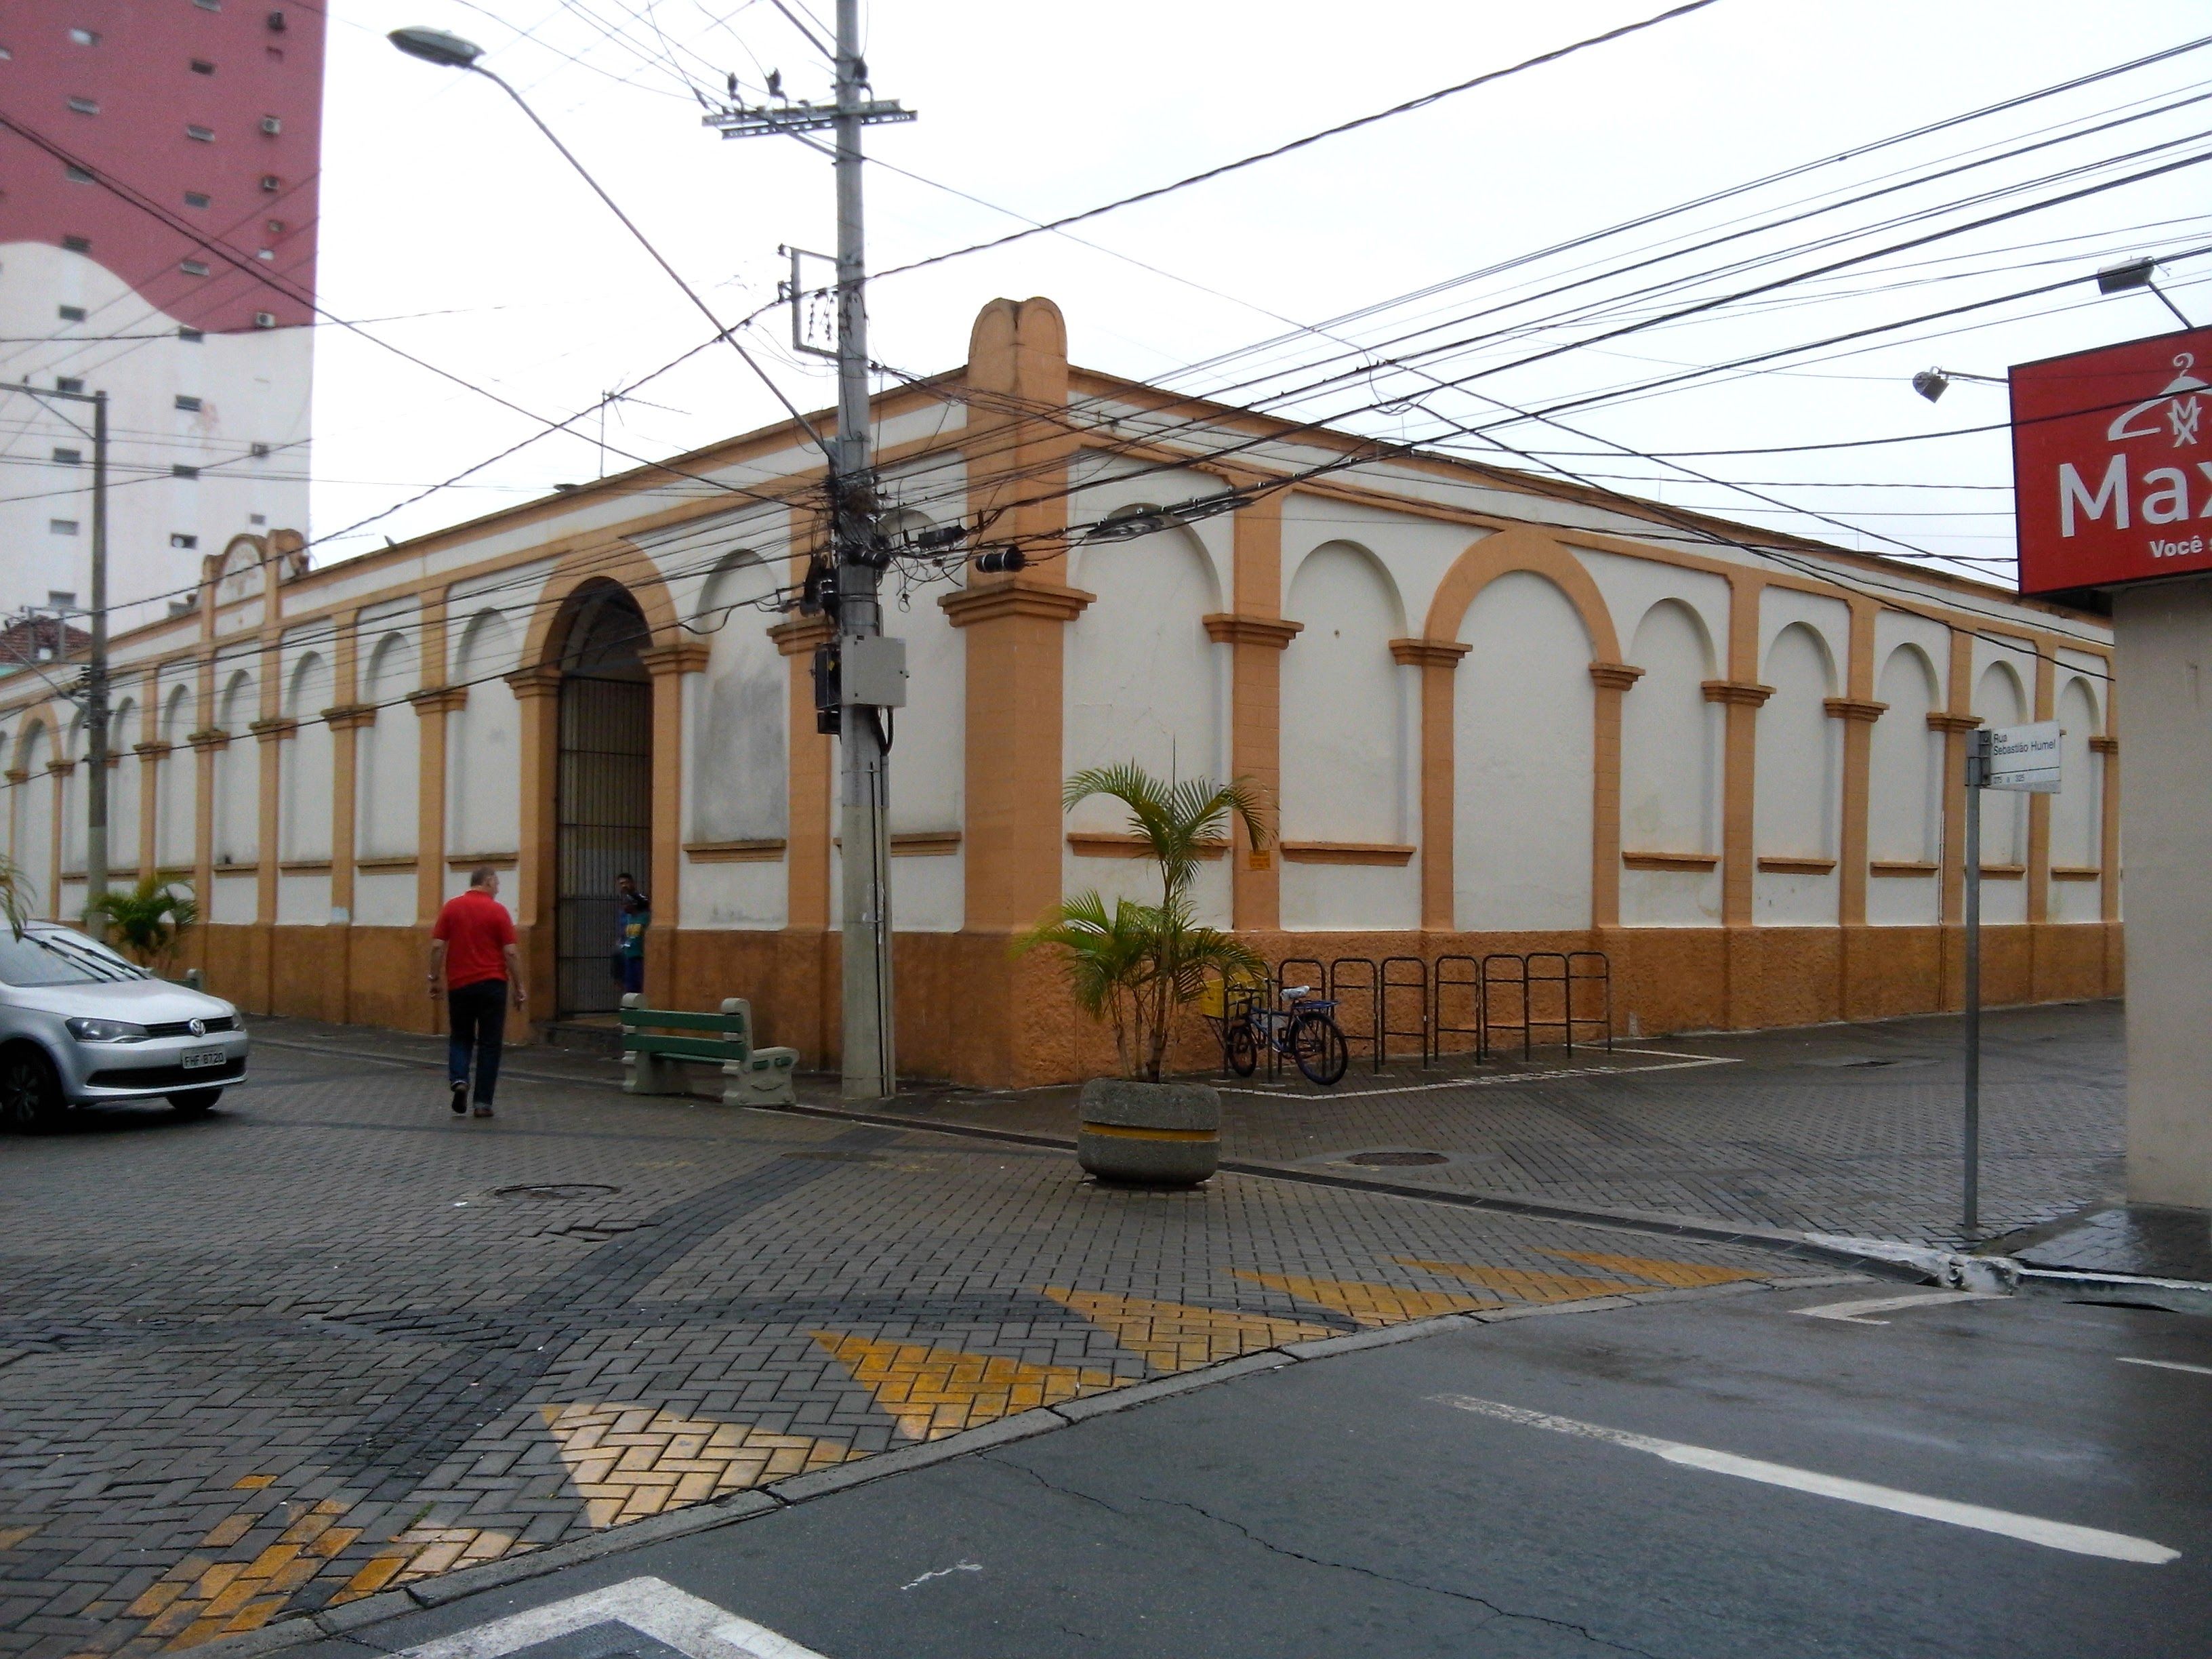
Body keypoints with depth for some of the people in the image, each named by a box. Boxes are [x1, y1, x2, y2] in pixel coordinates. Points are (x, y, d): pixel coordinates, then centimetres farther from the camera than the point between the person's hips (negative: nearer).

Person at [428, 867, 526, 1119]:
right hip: (491, 985, -2)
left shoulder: (451, 907, 2)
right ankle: (483, 1102, 5)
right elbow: (510, 953, -7)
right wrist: (519, 988, 0)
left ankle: (458, 1080, -7)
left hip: (459, 985, 2)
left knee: (460, 1038, 17)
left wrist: (435, 979, 9)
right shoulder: (498, 911, -5)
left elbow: (437, 947, -1)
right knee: (489, 1044, 6)